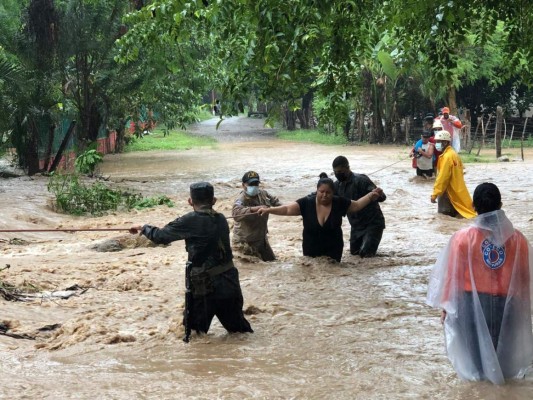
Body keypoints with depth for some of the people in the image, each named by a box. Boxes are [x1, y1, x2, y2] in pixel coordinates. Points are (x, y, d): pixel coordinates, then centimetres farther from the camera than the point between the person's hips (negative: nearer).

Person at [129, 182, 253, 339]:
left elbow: (161, 236, -1)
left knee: (193, 332, 9)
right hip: (230, 282, 5)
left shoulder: (191, 221, -10)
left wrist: (143, 228, 16)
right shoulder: (221, 219, 8)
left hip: (207, 285, -5)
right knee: (237, 326, 15)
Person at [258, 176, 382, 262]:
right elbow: (287, 209, -21)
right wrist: (268, 210, -33)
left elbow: (357, 205, 5)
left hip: (333, 250, 1)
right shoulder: (306, 203, -16)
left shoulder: (339, 203, -10)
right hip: (311, 251, -1)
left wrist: (371, 196, -6)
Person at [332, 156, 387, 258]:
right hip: (356, 225, 7)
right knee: (354, 251, 13)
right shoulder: (338, 185, -1)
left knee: (365, 253, -14)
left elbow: (381, 197, -28)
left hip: (373, 223, -7)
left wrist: (379, 195, -52)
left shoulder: (361, 180, -23)